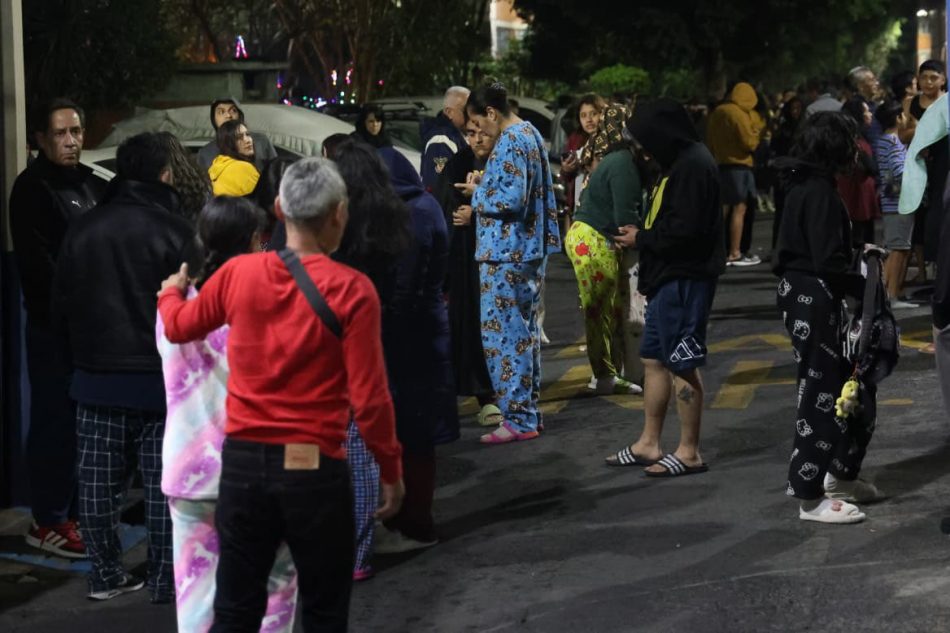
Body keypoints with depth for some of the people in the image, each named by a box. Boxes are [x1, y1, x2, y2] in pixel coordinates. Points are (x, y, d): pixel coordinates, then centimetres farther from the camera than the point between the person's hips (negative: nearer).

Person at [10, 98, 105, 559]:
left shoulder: (91, 183, 14)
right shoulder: (33, 188, -8)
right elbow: (35, 261, -14)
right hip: (54, 322, -7)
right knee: (56, 419, -5)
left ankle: (72, 510, 19)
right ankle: (48, 522, 1)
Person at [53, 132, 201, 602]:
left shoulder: (82, 229, 5)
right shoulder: (173, 229, -11)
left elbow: (62, 304, 11)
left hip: (95, 376, 4)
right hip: (160, 377, -4)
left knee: (98, 480, 10)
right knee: (163, 482, 1)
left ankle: (105, 575, 15)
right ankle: (165, 579, 4)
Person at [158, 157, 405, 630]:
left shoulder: (237, 273, -1)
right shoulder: (351, 290, -13)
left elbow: (180, 328, 19)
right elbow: (369, 399, -13)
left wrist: (170, 293, 41)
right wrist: (391, 471, 1)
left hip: (242, 462, 4)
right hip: (315, 469, -3)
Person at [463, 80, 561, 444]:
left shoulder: (510, 143, -17)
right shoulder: (530, 133, 14)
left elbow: (511, 199, -24)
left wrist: (478, 193, -9)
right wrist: (485, 188, 13)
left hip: (506, 254, -11)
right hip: (530, 249, 11)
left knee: (504, 333, -6)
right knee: (525, 331, 15)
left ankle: (518, 419, -3)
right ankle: (529, 411, 22)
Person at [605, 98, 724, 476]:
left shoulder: (693, 166, -18)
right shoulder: (680, 163, 15)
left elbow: (684, 230, -25)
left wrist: (641, 240, -12)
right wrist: (641, 236, 7)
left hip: (685, 278, -11)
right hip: (670, 278, 11)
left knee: (682, 365, -4)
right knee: (654, 359, 15)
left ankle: (689, 453, 4)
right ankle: (649, 444, 23)